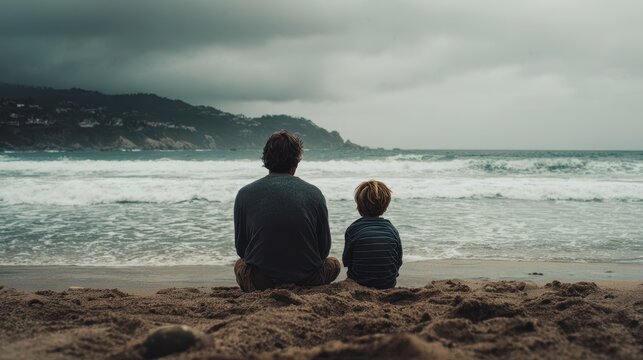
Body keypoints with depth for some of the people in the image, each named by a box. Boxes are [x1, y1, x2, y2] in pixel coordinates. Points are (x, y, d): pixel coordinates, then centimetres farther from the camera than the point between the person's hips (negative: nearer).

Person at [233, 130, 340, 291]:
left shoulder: (245, 194, -2)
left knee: (240, 264, 36)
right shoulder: (314, 193, -3)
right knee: (334, 263, 33)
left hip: (261, 283, 0)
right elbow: (324, 249, 4)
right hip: (307, 281, 0)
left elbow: (241, 248, 6)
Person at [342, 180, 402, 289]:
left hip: (360, 283, -4)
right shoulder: (392, 230, -2)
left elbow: (346, 261, -3)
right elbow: (399, 261, 4)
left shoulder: (352, 230, -9)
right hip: (389, 284, 4)